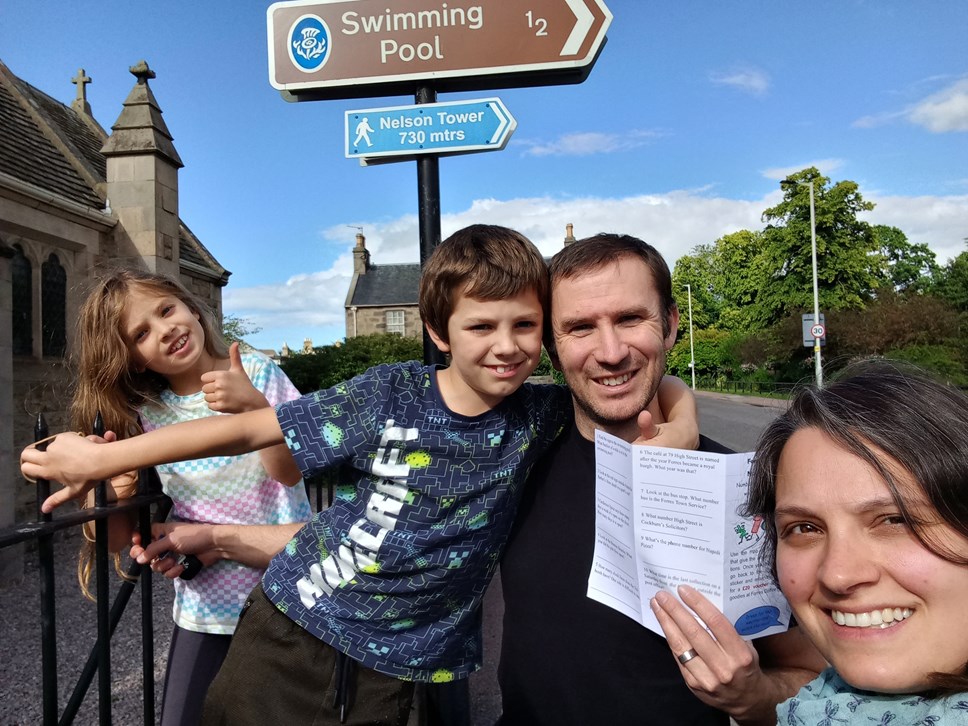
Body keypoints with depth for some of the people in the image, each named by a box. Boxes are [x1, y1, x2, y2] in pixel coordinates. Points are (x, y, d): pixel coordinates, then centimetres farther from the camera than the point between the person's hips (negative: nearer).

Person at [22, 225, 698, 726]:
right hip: (290, 629, 0)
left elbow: (657, 384, -2)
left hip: (394, 666, 1)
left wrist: (678, 429, -25)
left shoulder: (540, 417, -10)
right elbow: (249, 428, -9)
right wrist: (97, 459, -5)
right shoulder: (391, 394, -15)